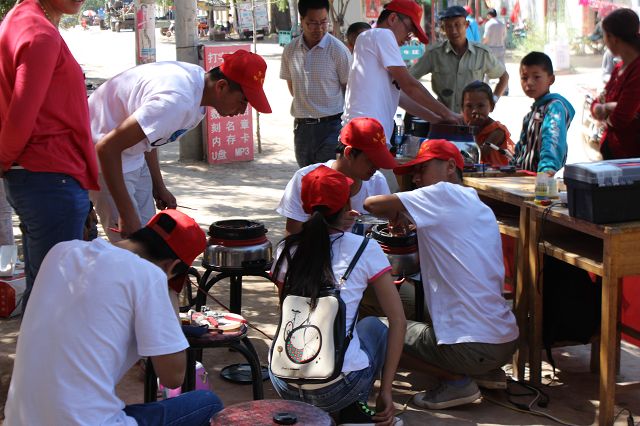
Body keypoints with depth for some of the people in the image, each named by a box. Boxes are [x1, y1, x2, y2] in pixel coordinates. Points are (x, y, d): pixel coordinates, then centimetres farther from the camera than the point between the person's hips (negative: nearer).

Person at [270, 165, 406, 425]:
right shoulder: (365, 249, 0)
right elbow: (398, 322, 0)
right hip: (337, 390, -3)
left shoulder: (286, 249, 7)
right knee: (373, 325, 27)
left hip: (285, 388, 3)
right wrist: (386, 390, 6)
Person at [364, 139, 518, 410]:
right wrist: (412, 223, 12)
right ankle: (488, 373, 16)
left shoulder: (444, 194, -10)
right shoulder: (481, 208, 15)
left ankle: (457, 381, -1)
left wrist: (398, 218, 9)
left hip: (474, 347, -9)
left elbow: (372, 204, -12)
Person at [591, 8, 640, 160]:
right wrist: (610, 108, -12)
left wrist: (604, 109, 2)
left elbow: (619, 120, -20)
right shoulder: (619, 68, 11)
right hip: (611, 147, 9)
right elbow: (595, 107, 11)